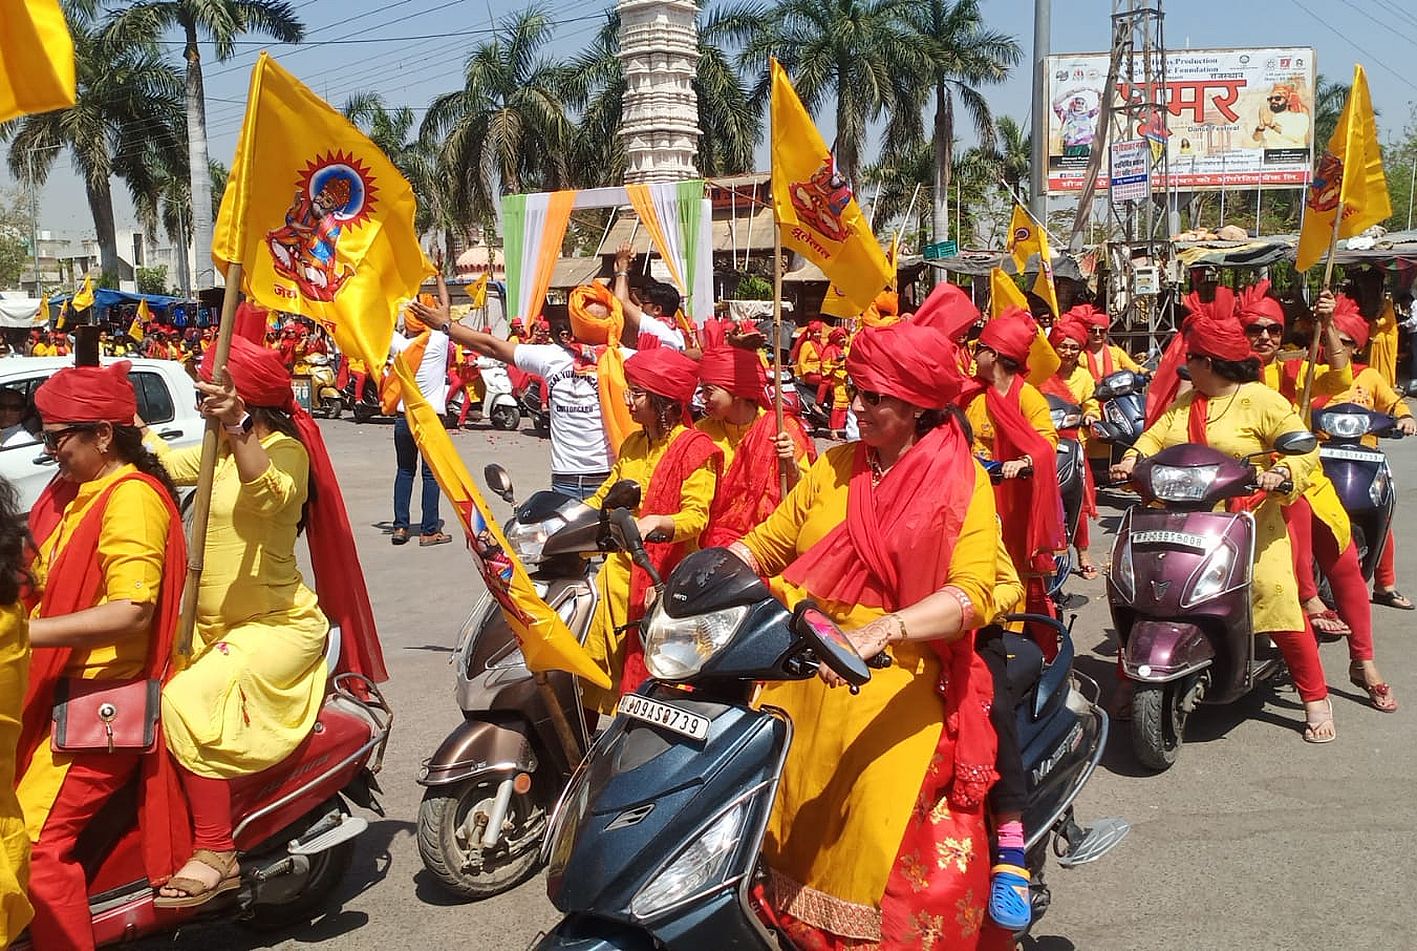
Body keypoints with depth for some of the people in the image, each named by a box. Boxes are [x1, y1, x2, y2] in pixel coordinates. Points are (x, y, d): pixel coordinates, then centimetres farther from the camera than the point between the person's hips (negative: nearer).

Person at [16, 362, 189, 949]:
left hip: (106, 698, -10)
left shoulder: (132, 497, -16)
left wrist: (26, 631, -27)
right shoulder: (73, 489, 14)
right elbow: (49, 576, 24)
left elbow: (130, 612, -26)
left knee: (33, 836, -15)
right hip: (62, 684, 10)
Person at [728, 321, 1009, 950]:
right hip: (800, 668, 5)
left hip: (896, 680, -4)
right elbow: (767, 543, 13)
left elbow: (971, 593, -17)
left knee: (877, 821, -16)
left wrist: (878, 631, -33)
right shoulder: (836, 466, 12)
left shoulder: (960, 481, -4)